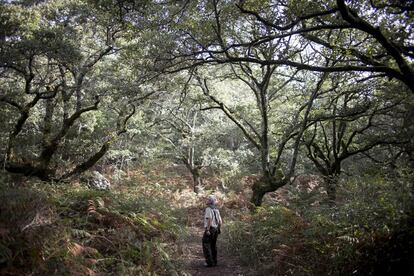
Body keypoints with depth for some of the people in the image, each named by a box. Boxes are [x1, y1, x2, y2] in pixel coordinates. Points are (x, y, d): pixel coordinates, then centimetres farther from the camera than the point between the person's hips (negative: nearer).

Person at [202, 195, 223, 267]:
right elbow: (220, 222, 14)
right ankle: (214, 262, 17)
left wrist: (207, 230, -24)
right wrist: (217, 229, 21)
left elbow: (210, 219, -24)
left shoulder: (208, 209, -12)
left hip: (209, 230, -8)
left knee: (206, 246, -3)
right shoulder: (216, 210, 13)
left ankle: (210, 262, -6)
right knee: (213, 246, 14)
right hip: (216, 230, 8)